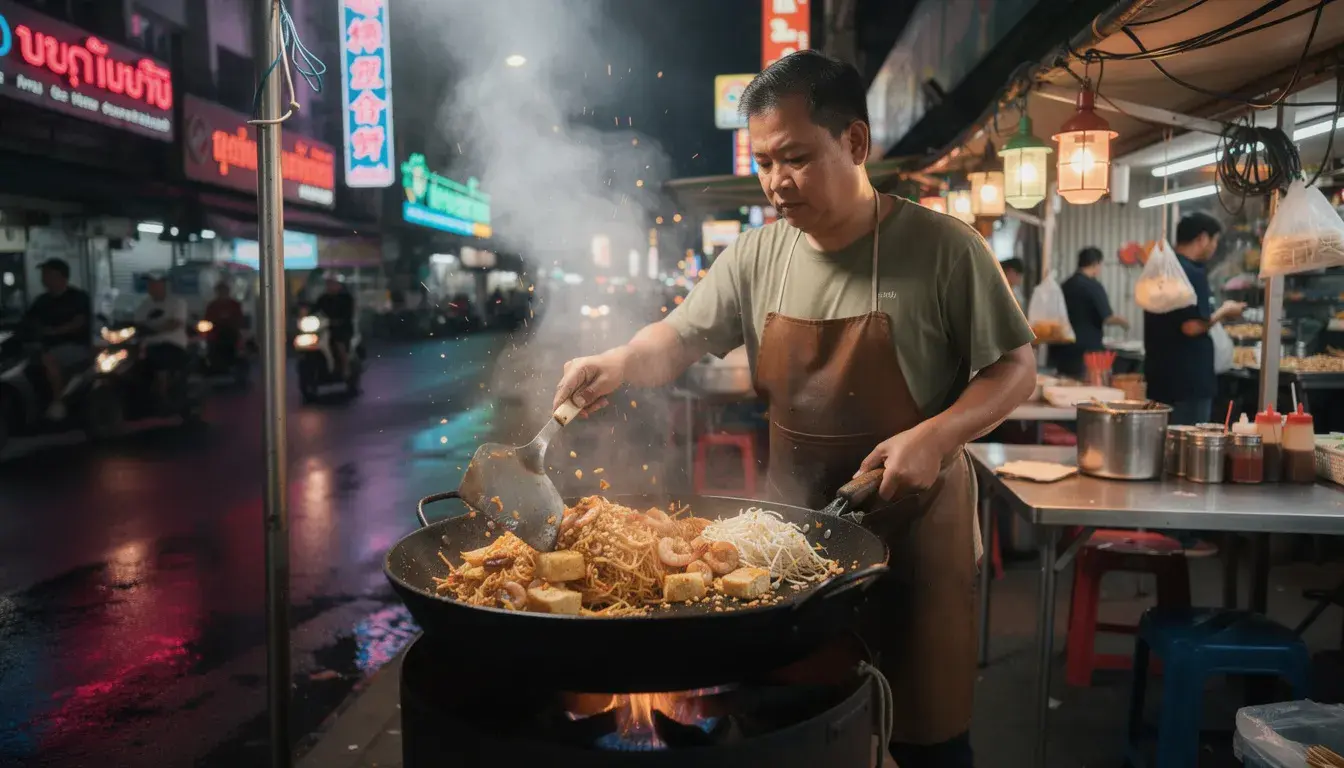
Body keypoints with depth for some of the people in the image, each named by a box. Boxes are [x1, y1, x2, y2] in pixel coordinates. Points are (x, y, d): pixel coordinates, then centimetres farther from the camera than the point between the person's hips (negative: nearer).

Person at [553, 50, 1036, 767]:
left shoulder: (944, 248, -11)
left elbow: (1015, 369, -5)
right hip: (791, 524, 4)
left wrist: (936, 435, -21)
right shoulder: (754, 258, 0)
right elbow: (677, 340, 4)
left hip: (910, 523, -3)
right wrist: (619, 362, -17)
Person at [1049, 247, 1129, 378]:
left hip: (1063, 349, 7)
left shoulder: (1065, 285, 9)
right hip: (1087, 349, -7)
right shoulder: (1094, 286, -10)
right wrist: (1122, 321, 7)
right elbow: (1108, 318, -13)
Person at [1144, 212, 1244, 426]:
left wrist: (1216, 311, 23)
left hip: (1160, 375, 9)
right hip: (1189, 379, -9)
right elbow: (1193, 327, -23)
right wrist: (1223, 312, -7)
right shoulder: (1193, 273, -16)